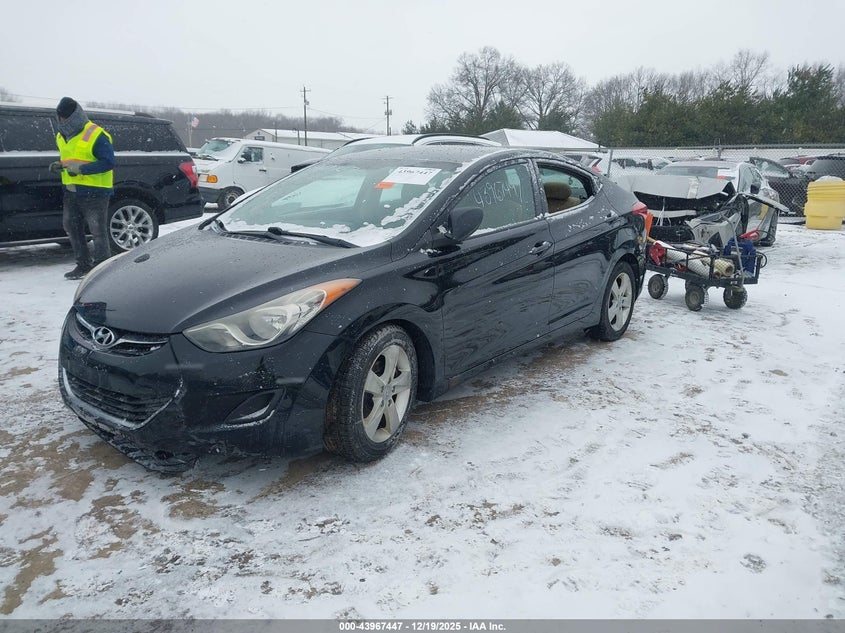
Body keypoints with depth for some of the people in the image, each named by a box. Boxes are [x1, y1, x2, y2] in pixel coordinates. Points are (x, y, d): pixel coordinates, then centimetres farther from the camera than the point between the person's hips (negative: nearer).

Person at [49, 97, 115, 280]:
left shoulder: (96, 135, -14)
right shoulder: (62, 136, 15)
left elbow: (108, 162, -18)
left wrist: (81, 168, -24)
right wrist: (59, 165, 6)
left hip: (94, 191, -9)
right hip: (71, 191, 9)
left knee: (98, 230, -4)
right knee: (71, 227, 13)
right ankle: (84, 264, 23)